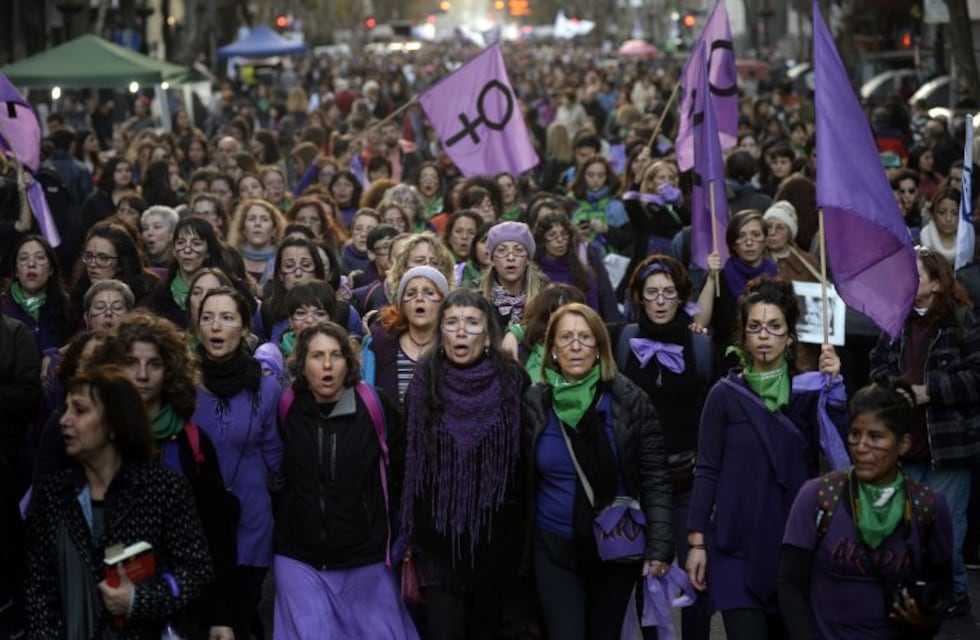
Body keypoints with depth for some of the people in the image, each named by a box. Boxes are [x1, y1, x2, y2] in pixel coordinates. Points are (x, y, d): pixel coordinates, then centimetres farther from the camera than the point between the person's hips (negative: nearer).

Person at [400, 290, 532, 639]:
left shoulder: (513, 381, -2)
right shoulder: (425, 383, 0)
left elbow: (528, 456, 1)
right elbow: (409, 460, 3)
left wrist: (525, 536, 0)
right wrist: (410, 536, 2)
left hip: (496, 536, 0)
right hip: (440, 537, 0)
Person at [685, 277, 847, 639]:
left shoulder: (809, 392, 4)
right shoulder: (725, 395, -2)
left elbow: (843, 450, -9)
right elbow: (707, 472, -3)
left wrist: (835, 385, -16)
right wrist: (696, 542, -6)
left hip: (795, 544, 3)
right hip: (737, 546, -3)